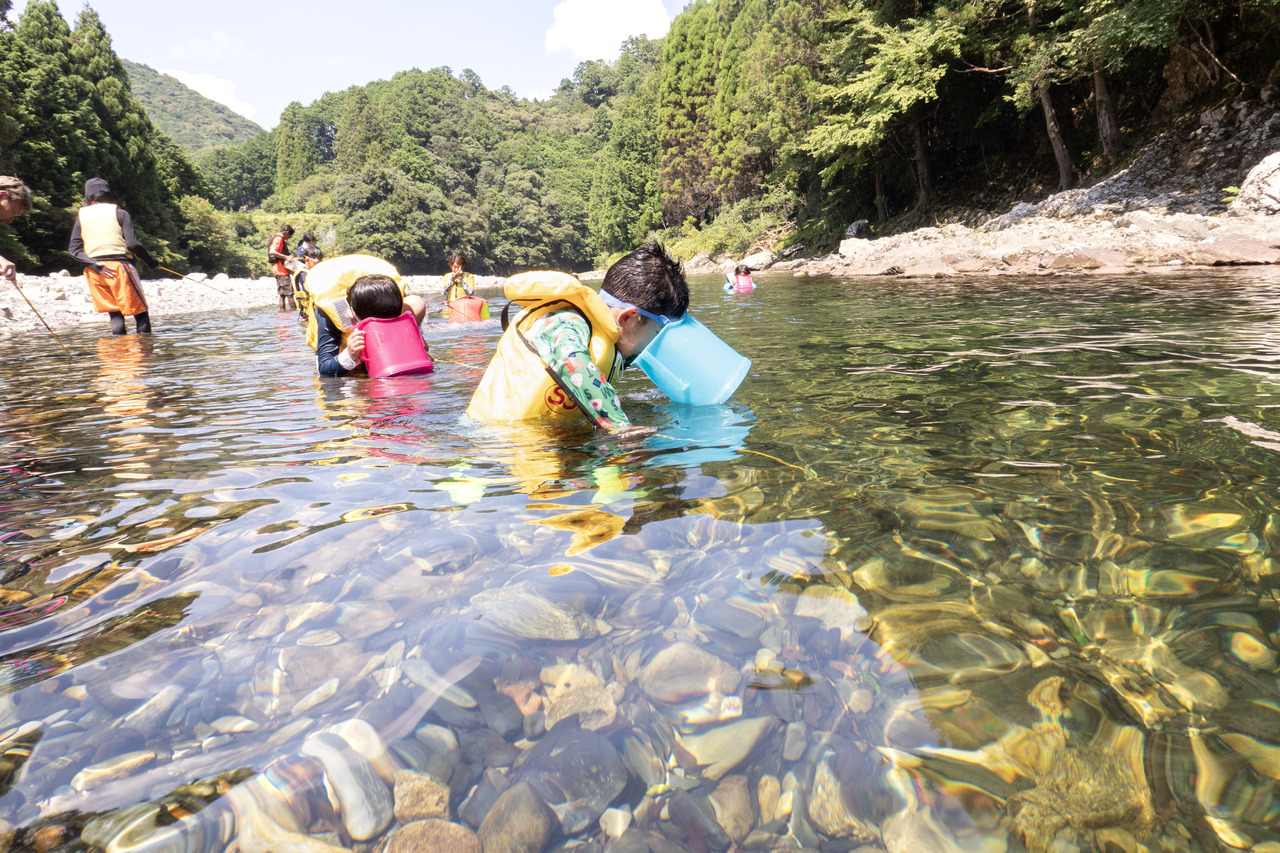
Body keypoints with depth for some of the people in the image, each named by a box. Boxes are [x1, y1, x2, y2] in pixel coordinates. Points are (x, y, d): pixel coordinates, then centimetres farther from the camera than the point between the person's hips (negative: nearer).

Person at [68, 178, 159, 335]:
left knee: (114, 314, 9)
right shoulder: (119, 213, 0)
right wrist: (150, 261, 2)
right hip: (120, 267, -4)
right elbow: (132, 244, -10)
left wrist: (95, 265, -4)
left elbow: (74, 249, 3)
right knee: (140, 311, 1)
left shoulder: (82, 215, 11)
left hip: (95, 271, 4)